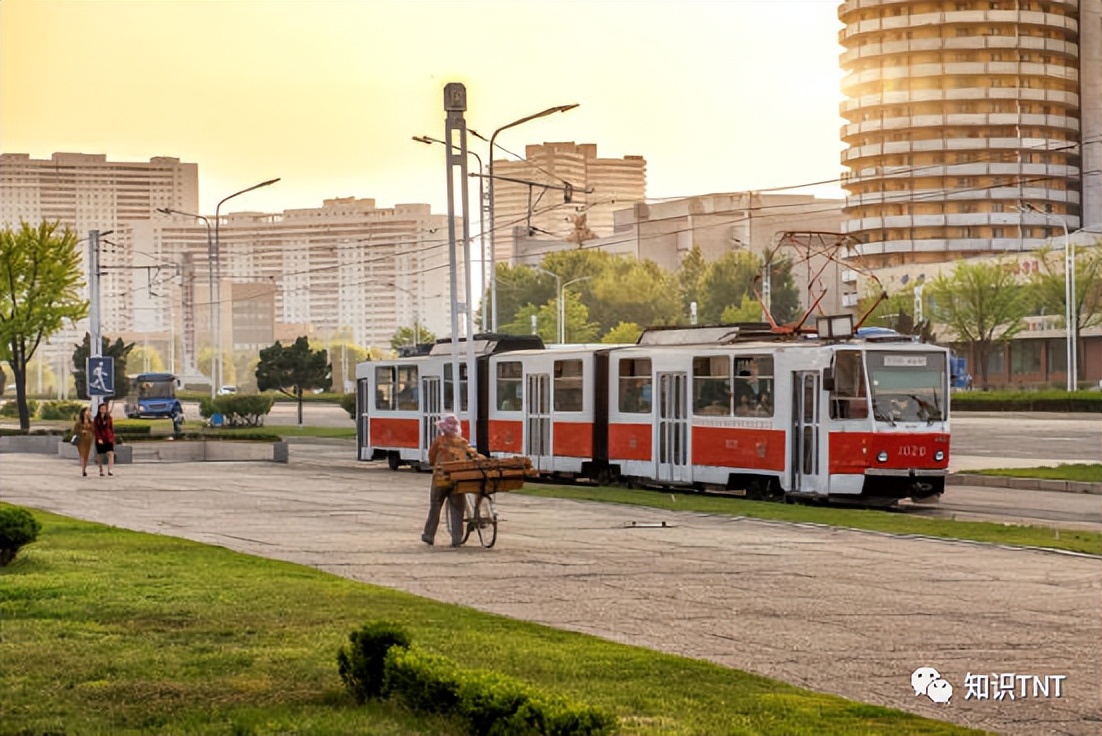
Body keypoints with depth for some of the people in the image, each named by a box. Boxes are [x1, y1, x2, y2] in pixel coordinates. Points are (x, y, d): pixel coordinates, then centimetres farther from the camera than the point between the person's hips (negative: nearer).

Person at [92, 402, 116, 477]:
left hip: (108, 439, 0)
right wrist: (99, 438, -15)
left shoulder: (109, 418, 6)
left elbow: (112, 428, 9)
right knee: (100, 455, 7)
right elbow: (95, 430, -3)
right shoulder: (96, 419, 2)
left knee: (110, 453, -17)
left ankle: (110, 470, -26)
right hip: (100, 440, 0)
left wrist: (112, 438, 4)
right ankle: (101, 470, 19)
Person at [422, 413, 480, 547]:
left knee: (435, 507, 11)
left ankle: (429, 536, 17)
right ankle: (457, 539, 0)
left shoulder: (439, 441, -1)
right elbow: (474, 455, 1)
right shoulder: (463, 442, 8)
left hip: (441, 478, -2)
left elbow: (431, 459, 4)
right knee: (457, 509, 6)